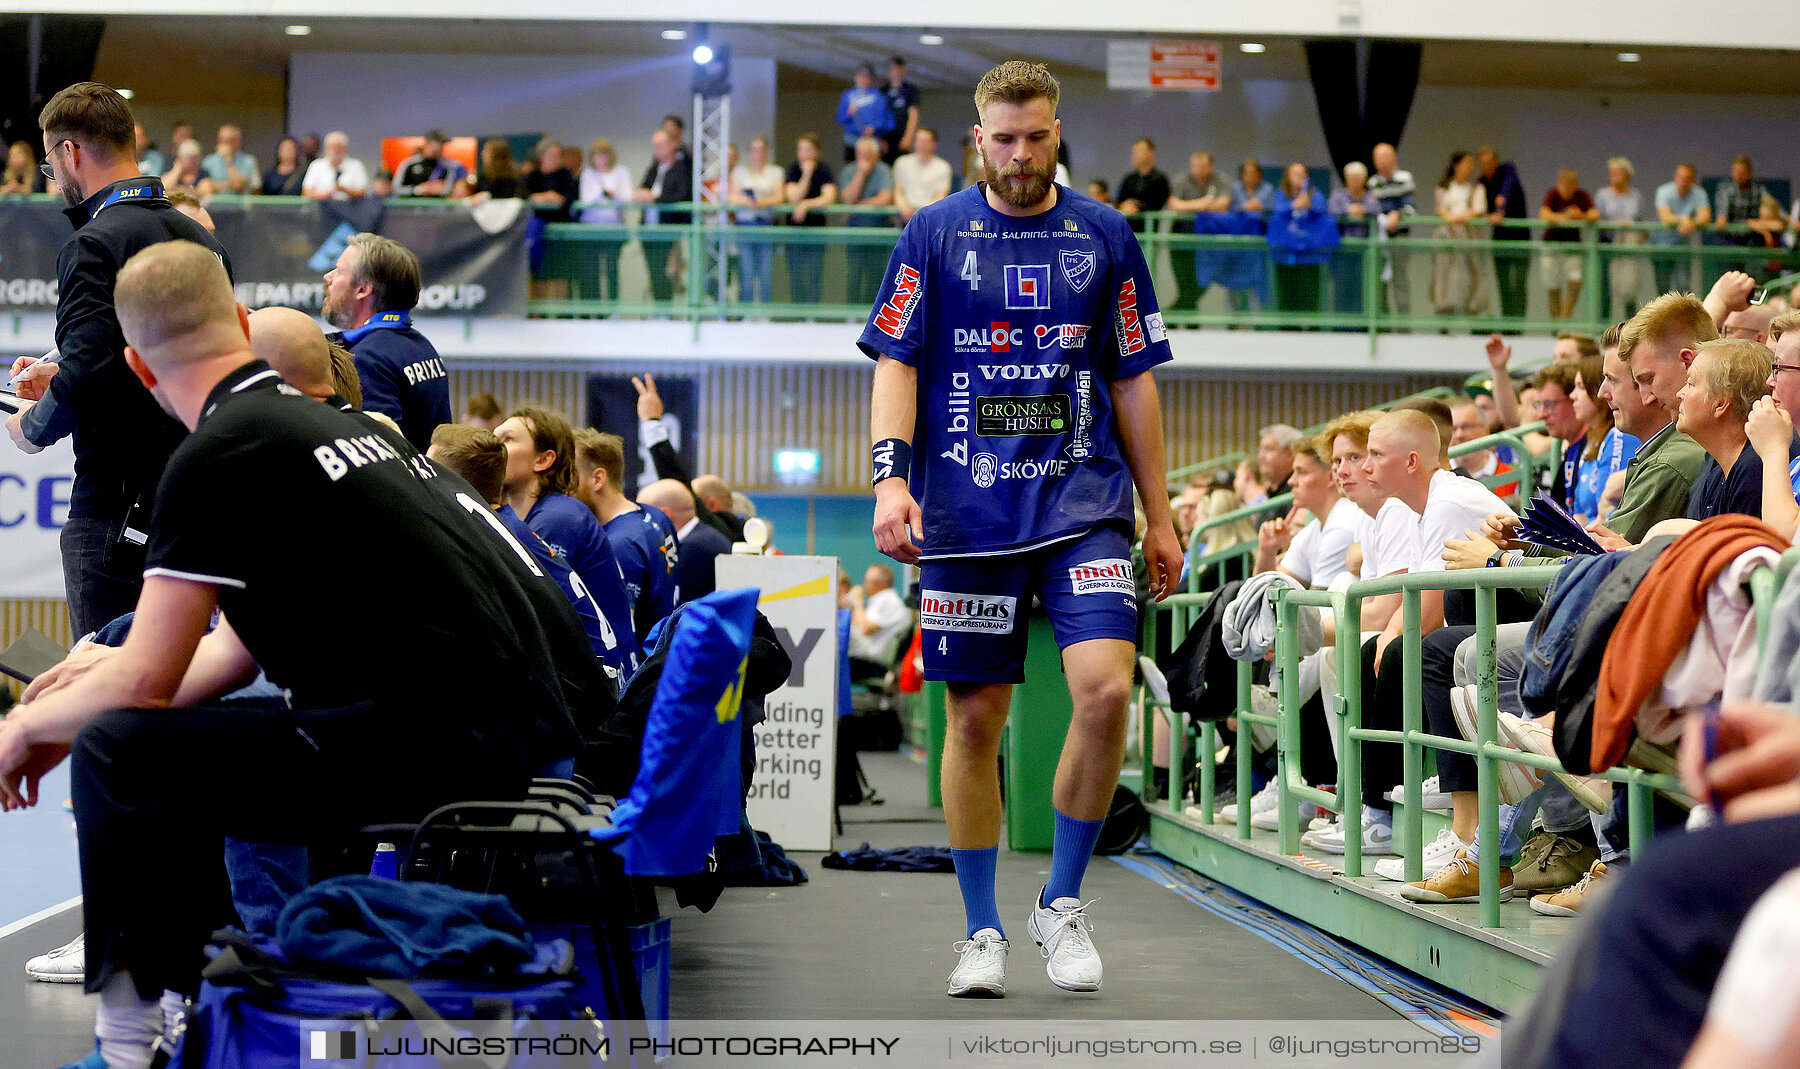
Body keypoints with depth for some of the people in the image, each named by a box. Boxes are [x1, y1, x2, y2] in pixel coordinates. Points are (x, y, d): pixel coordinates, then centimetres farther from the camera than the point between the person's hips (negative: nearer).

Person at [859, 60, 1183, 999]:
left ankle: (1062, 904, 3)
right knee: (975, 719, 3)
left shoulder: (1104, 237, 9)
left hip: (1085, 502, 0)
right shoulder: (934, 234, 5)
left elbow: (1133, 383, 12)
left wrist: (1157, 516, 11)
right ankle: (982, 931, 17)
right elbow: (897, 364, 2)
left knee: (1106, 688, -16)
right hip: (966, 516, 0)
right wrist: (891, 478, -12)